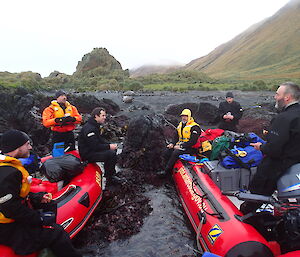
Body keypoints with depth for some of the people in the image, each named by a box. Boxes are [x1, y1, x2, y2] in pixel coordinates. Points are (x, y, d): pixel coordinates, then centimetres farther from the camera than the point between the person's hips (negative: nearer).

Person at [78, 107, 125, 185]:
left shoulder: (95, 126, 13)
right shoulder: (89, 128, -22)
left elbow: (101, 139, 16)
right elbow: (95, 146, -26)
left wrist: (110, 145, -1)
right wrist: (109, 146, -18)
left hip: (93, 150, 11)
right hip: (87, 154, -11)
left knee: (113, 149, 12)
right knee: (111, 154, -24)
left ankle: (111, 174, 15)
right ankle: (109, 178, -9)